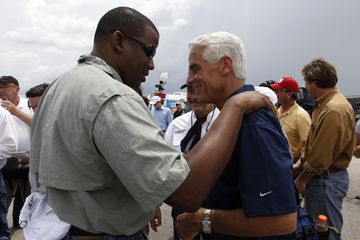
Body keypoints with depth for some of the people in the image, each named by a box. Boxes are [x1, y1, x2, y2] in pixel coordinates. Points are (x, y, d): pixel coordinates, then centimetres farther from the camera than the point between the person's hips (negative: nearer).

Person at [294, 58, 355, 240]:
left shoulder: (334, 110, -23)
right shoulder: (324, 104, 11)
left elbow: (322, 155, -23)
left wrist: (303, 178, -12)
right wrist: (300, 164, 13)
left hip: (326, 180, -10)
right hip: (320, 177, 10)